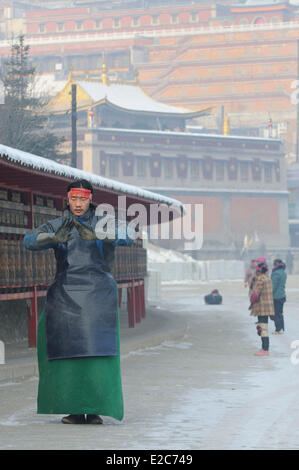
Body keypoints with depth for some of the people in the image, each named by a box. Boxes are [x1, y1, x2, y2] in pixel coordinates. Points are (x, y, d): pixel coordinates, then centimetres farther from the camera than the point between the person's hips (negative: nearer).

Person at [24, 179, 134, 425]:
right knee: (67, 349, -4)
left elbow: (128, 237, -13)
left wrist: (94, 236, -27)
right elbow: (29, 240, -5)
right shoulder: (57, 225, 10)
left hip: (98, 294, -2)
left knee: (98, 351, -12)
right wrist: (55, 238, -25)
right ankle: (74, 410, 2)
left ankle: (95, 409, -9)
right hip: (65, 294, 2)